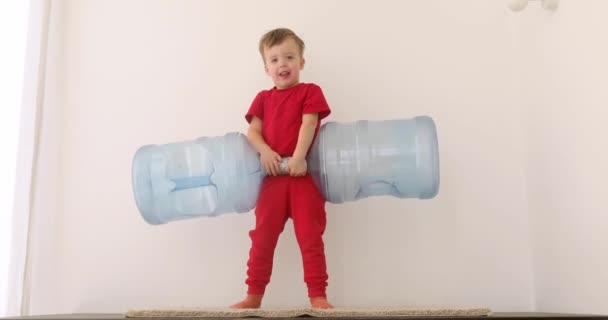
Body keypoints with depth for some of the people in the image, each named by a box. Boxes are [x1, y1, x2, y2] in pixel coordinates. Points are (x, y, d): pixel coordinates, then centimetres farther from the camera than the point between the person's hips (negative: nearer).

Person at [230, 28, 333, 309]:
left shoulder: (310, 91, 6)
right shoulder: (263, 98, 16)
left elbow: (308, 124, -9)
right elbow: (253, 131, 6)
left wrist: (298, 157, -22)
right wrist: (264, 151, -15)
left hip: (305, 175, -3)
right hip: (272, 177, 3)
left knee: (310, 237, -1)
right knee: (262, 237, 6)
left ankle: (318, 295, 6)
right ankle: (254, 295, 16)